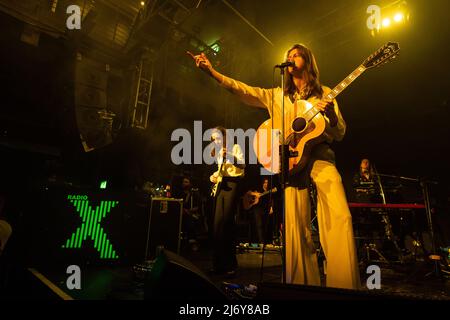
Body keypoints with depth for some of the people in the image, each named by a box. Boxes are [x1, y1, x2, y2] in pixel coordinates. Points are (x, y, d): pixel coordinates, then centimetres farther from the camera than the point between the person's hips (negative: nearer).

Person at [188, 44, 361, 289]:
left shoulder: (323, 93, 18)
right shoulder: (276, 95, 22)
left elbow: (339, 134, 13)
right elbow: (242, 90, 12)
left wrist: (330, 114, -9)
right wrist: (211, 71, 2)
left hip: (320, 155, 0)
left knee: (340, 216, -19)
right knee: (295, 225, -9)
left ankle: (344, 286, -10)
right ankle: (304, 284, 3)